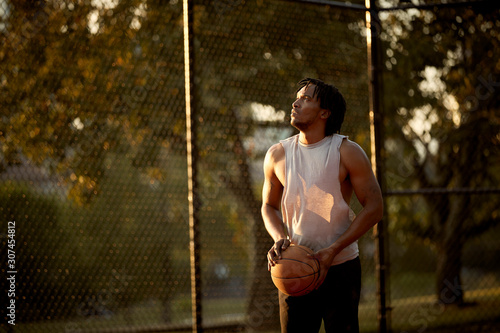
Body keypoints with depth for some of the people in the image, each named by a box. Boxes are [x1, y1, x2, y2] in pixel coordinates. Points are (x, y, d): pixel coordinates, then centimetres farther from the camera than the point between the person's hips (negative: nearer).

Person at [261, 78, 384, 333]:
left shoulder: (347, 152, -6)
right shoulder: (277, 155, 3)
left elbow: (374, 207, -5)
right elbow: (269, 206, 16)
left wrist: (332, 251, -13)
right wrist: (279, 239, -7)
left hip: (341, 268, -2)